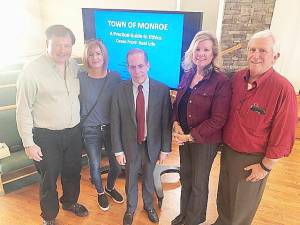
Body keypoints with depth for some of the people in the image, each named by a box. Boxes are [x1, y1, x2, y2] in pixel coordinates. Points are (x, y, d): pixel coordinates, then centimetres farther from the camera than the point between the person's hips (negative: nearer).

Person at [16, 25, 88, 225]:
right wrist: (29, 143, -12)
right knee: (49, 179, 13)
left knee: (73, 173, 22)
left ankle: (70, 201, 50)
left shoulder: (74, 66, 0)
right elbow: (23, 110, -12)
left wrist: (81, 124, 10)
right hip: (46, 136, -4)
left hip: (74, 132, 5)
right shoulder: (32, 71, -15)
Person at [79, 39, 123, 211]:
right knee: (95, 166, 11)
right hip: (90, 130, -1)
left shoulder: (115, 77, -5)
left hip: (112, 128, 1)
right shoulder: (80, 78, -8)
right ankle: (100, 192, 42)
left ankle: (110, 187, 43)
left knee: (117, 165, 9)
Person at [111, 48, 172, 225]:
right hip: (130, 146, 0)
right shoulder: (120, 90, -12)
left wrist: (165, 149, -5)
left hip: (152, 145, 0)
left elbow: (166, 122, -8)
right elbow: (115, 123, -7)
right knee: (131, 180, 20)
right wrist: (118, 150, -6)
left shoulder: (162, 90, -13)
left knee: (149, 179, 22)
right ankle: (131, 209, 47)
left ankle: (149, 206, 50)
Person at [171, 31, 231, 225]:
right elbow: (177, 103, 9)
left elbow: (218, 119, -19)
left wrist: (191, 136, -18)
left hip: (205, 140, -5)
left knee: (198, 182, 13)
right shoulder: (188, 75, 1)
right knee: (185, 176, 21)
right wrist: (176, 124, -8)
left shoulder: (221, 82, -18)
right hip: (184, 137, 6)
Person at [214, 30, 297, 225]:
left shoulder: (283, 89, -22)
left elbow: (283, 135, -17)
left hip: (252, 160, -5)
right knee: (224, 198, 26)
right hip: (228, 150, 5)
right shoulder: (238, 77, -5)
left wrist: (266, 166, -12)